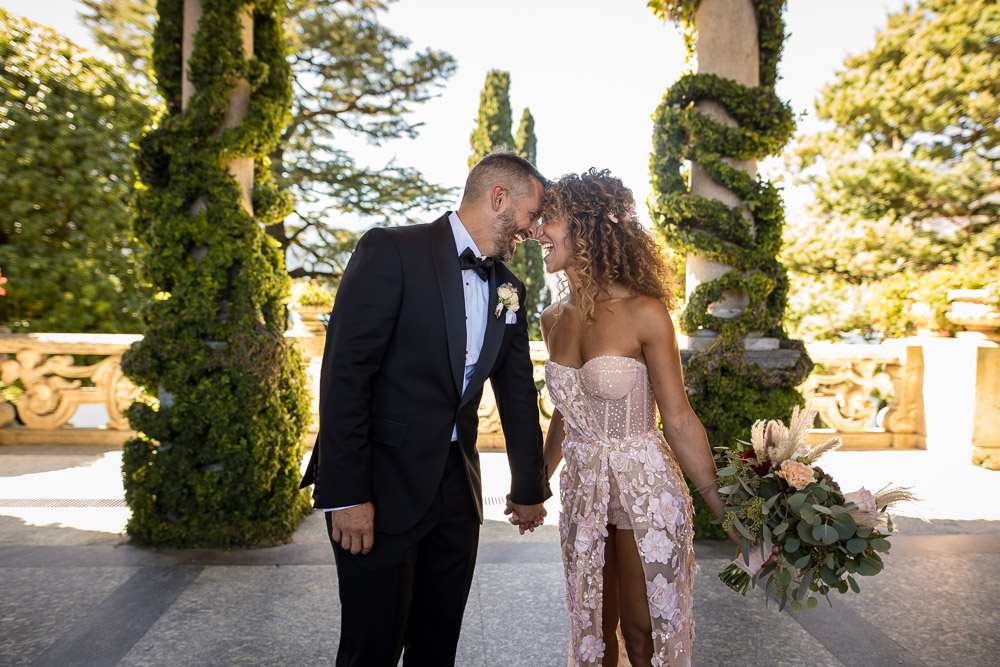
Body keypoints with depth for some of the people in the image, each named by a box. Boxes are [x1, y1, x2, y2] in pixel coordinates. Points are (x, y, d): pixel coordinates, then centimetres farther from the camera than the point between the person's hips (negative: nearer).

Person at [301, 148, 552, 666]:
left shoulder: (507, 288, 10)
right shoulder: (392, 252, -11)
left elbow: (517, 392, 16)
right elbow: (344, 374, -16)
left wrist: (529, 488, 22)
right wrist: (348, 494, -18)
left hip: (457, 487, 6)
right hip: (381, 485, -6)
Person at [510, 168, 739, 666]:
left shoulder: (644, 313, -17)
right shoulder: (553, 320, 2)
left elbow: (678, 419, -13)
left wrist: (727, 510, -16)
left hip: (646, 490, -5)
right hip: (582, 492, 5)